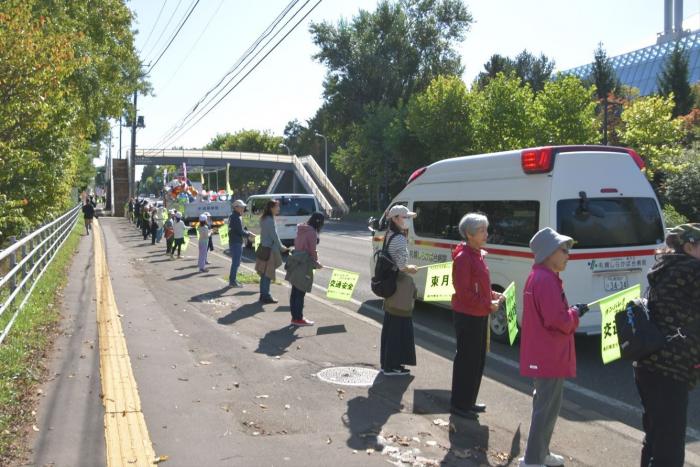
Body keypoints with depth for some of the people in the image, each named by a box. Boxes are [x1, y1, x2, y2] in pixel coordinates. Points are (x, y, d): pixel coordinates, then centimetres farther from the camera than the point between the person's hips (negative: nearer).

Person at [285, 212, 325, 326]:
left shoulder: (301, 229, 13)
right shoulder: (312, 232, -14)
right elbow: (312, 250, -12)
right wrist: (316, 263, 4)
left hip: (296, 263, 9)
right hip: (304, 265, -9)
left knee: (295, 292, 12)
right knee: (300, 292, -2)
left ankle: (295, 317, 20)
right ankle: (298, 318, 4)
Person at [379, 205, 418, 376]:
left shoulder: (389, 235, 9)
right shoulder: (400, 239, -19)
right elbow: (401, 266, -23)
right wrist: (410, 269, -5)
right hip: (400, 285, -10)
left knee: (390, 326, 17)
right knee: (400, 327, 0)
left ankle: (386, 362, 28)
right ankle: (392, 366, 7)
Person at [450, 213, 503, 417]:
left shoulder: (477, 254, 10)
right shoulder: (463, 258, -19)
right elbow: (463, 291, -22)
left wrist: (492, 295, 5)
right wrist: (487, 305, -18)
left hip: (479, 315, 10)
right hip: (467, 316, -10)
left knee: (478, 359, 17)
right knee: (466, 360, 0)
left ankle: (469, 401, 31)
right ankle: (459, 404, 14)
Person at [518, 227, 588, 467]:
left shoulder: (539, 276, 13)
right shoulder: (546, 279, -21)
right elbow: (558, 320, -26)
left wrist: (570, 312, 8)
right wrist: (575, 313, -8)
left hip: (543, 354, 11)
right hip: (550, 355, -11)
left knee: (545, 405, 21)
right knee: (547, 408, -1)